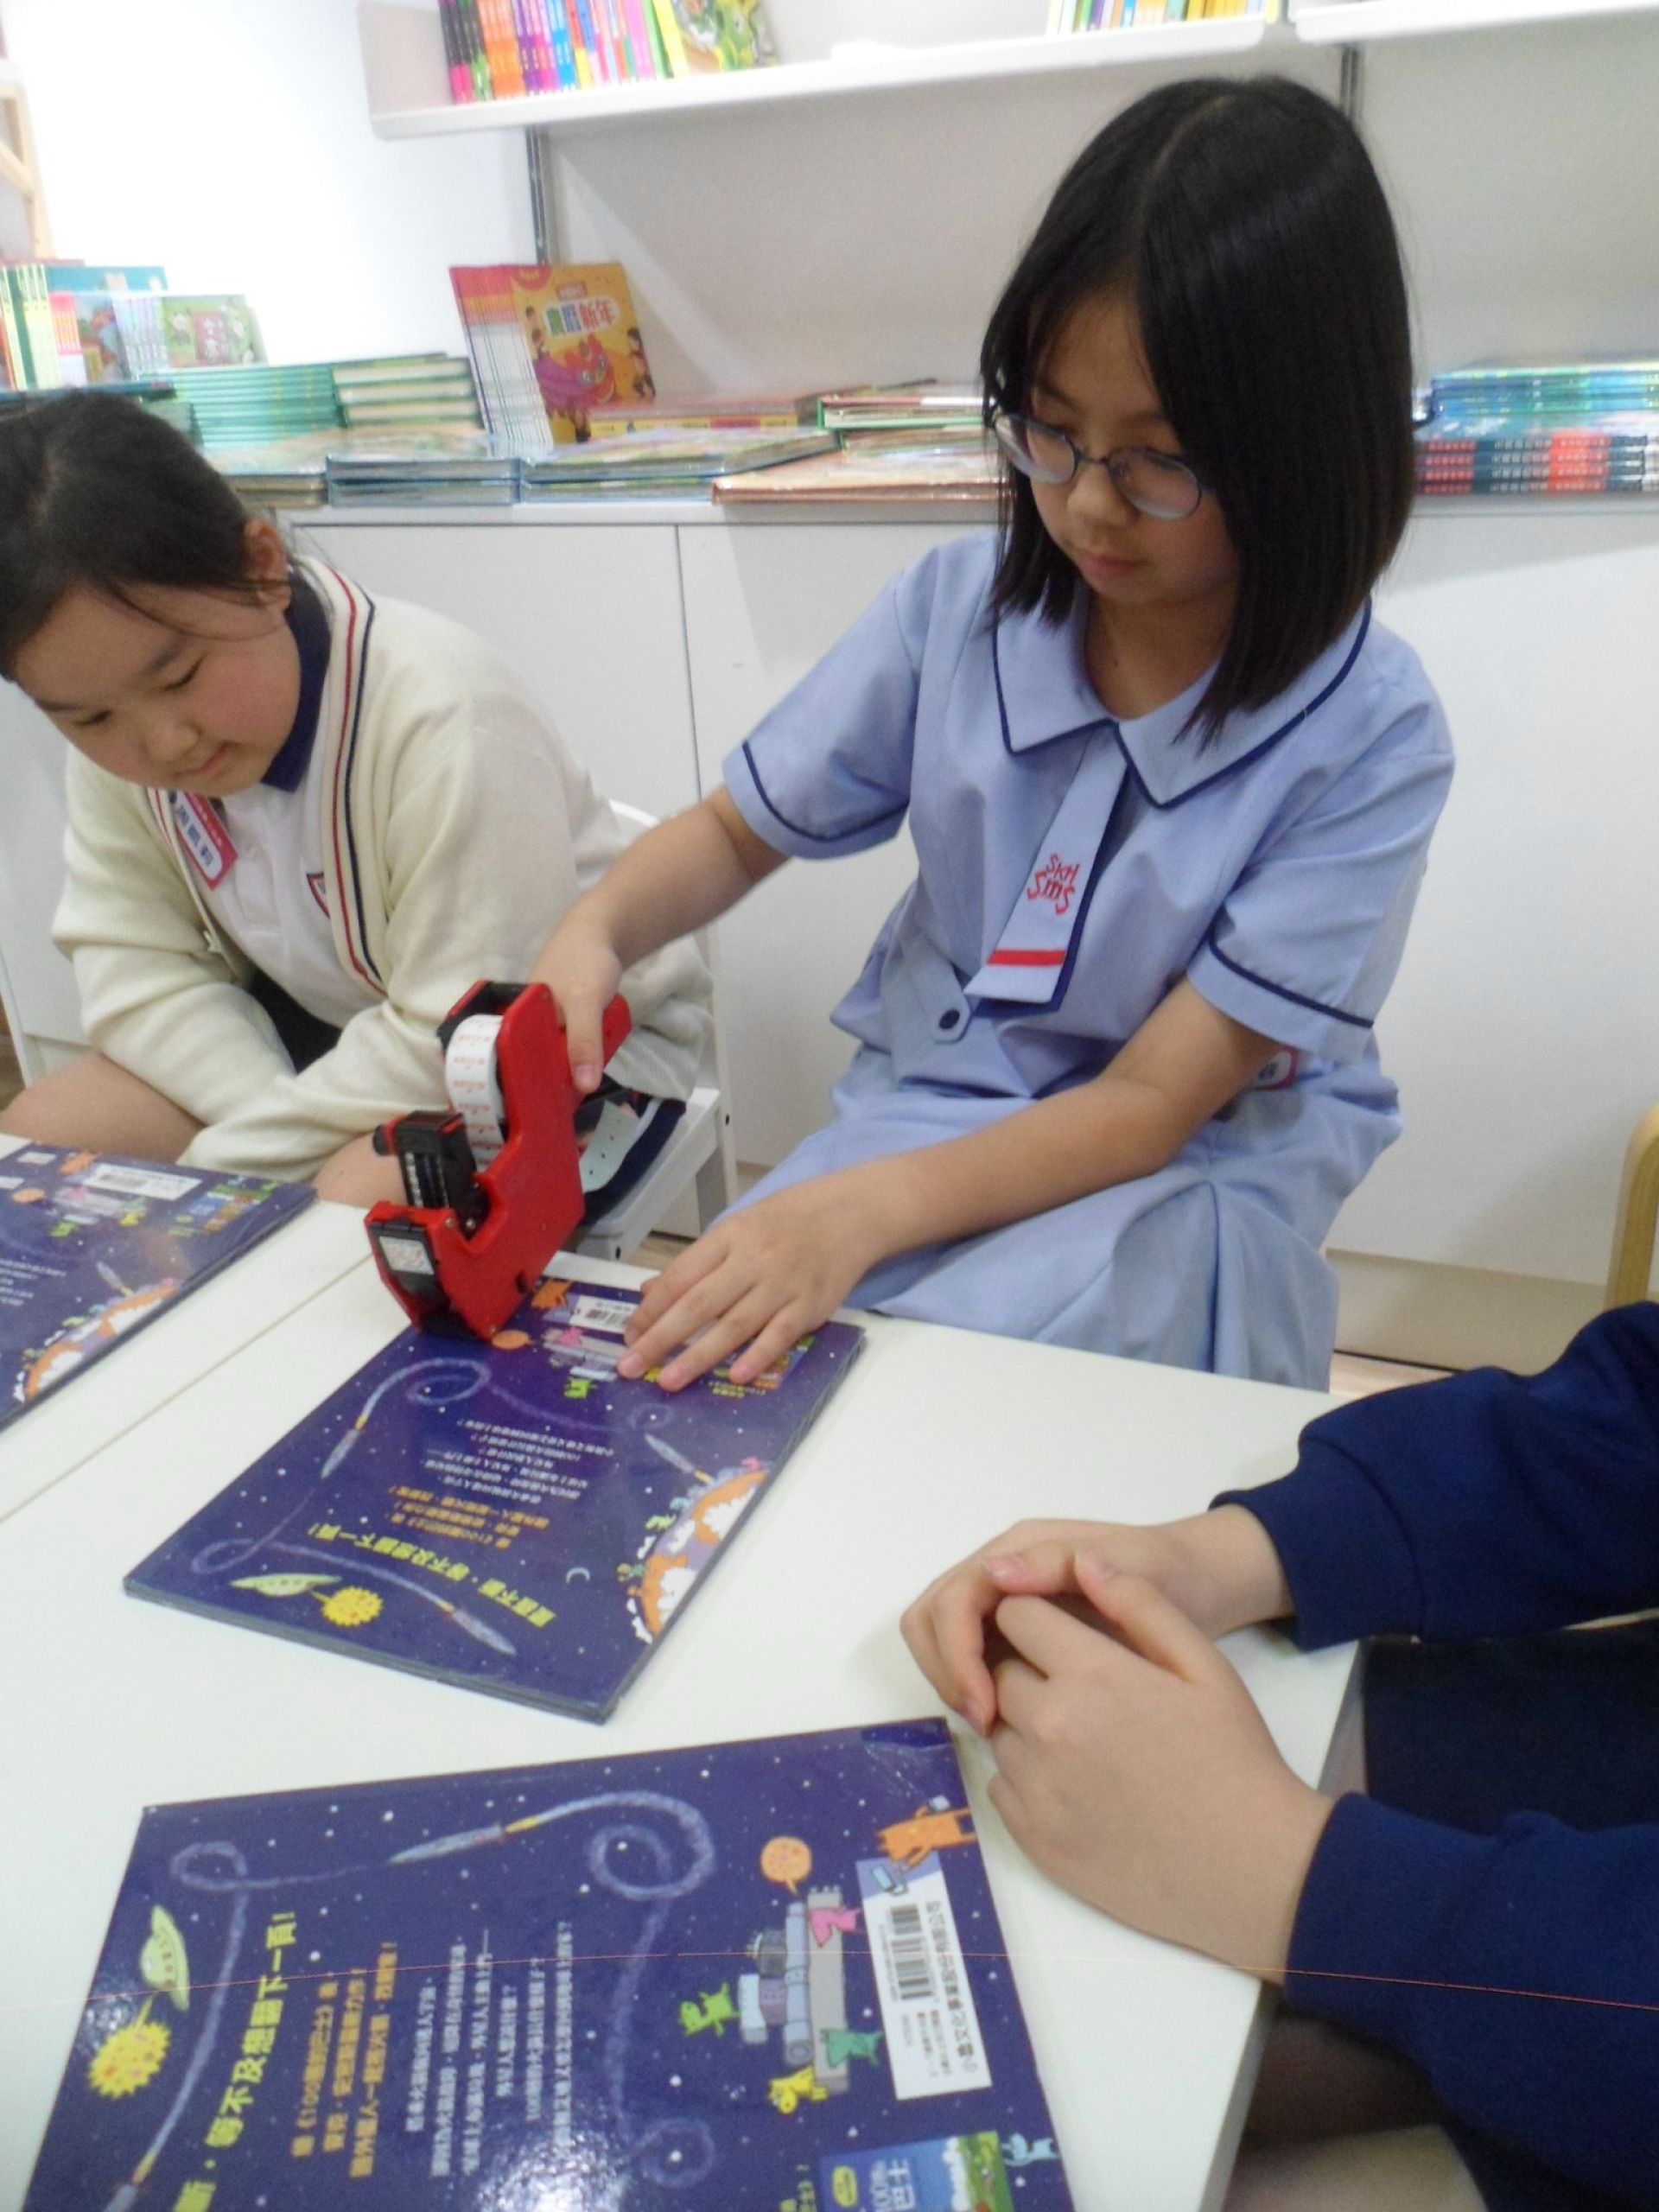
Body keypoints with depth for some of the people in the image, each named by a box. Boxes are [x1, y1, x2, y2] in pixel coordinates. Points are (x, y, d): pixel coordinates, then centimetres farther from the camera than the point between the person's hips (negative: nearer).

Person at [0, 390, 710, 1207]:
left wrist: (212, 1176, -24)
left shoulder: (443, 718, -31)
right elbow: (134, 958, -5)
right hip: (324, 1027, 7)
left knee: (351, 1207, -34)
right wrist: (276, 1110, -23)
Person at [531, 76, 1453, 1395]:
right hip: (919, 1111, 3)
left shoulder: (1369, 737, -16)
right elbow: (737, 832, 7)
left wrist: (869, 1209, -32)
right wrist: (597, 932, -15)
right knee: (684, 1359, -24)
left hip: (1189, 1176, -2)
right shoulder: (958, 609, -6)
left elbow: (1157, 1103, -17)